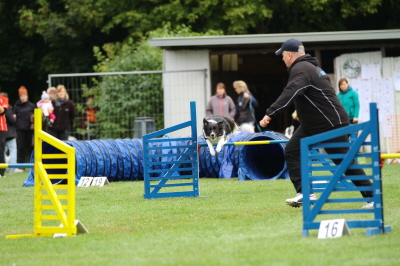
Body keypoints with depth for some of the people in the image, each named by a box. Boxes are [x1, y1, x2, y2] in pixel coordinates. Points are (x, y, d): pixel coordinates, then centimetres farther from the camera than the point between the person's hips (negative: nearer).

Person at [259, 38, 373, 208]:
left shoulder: (301, 69, -18)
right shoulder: (310, 66, 15)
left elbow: (290, 93, -35)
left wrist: (270, 114, -41)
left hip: (332, 124, -10)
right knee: (292, 151, -2)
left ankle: (372, 197, 3)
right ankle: (304, 193, -9)